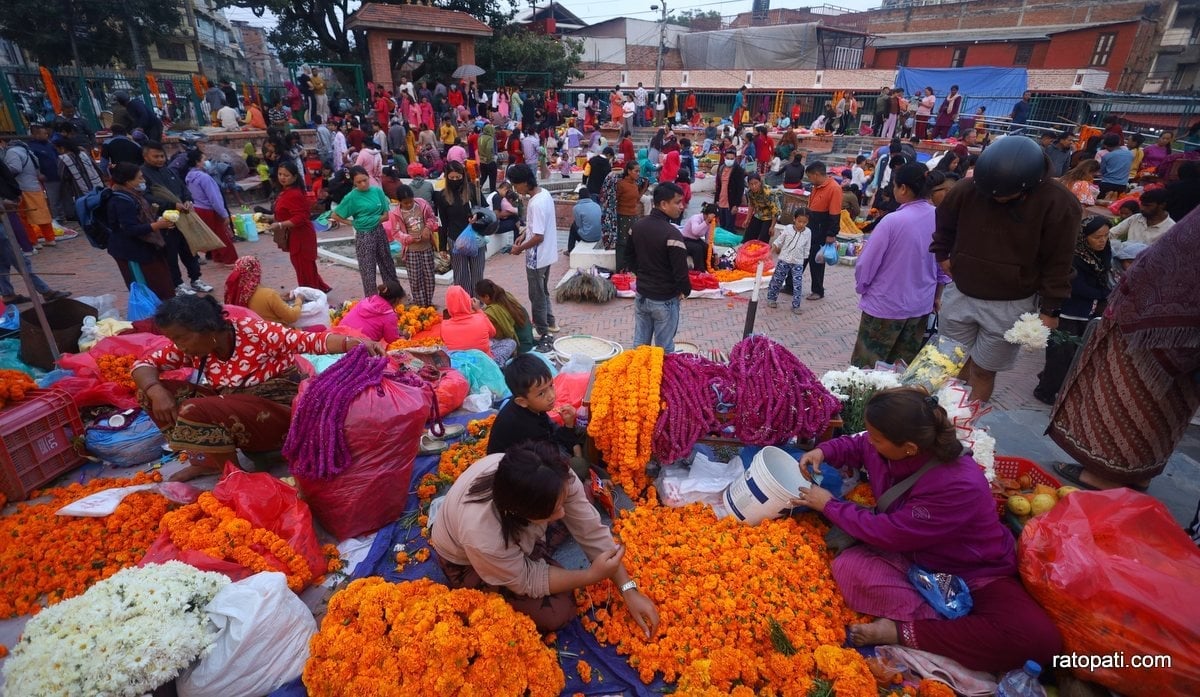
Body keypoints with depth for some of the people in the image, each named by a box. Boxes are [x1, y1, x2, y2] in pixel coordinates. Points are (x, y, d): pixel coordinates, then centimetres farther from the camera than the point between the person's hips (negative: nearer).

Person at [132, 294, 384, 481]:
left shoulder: (255, 332, -20)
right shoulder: (194, 347, -1)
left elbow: (309, 341, -29)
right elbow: (145, 363, 8)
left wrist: (356, 343, -46)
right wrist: (158, 392, -15)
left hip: (276, 413, -7)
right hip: (235, 412, 7)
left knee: (194, 412, -28)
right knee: (152, 390, -1)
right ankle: (207, 460, 4)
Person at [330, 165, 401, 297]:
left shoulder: (377, 191, -1)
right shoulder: (351, 197, -10)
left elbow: (386, 215, 2)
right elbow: (334, 216, -4)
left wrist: (375, 220, -11)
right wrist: (354, 223, -5)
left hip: (379, 232, 4)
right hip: (364, 235, -4)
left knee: (387, 265, 16)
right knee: (368, 270, 5)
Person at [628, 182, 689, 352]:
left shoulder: (637, 226, 1)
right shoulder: (672, 234, -23)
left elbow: (631, 260, 13)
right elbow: (680, 272, -21)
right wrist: (685, 291, -2)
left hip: (641, 296, 7)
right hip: (665, 300, -7)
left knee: (640, 344, 16)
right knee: (664, 349, 8)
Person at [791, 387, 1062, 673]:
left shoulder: (960, 486, -34)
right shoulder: (891, 446, -15)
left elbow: (887, 532, -27)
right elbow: (856, 446, 12)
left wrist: (830, 505, -17)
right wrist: (823, 451, -8)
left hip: (975, 572, -4)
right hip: (914, 556, 4)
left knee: (1038, 638, -31)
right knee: (847, 565, -24)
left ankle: (902, 631, -24)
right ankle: (958, 634, -22)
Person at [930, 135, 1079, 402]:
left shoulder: (1057, 203, -16)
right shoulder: (968, 188, -11)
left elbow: (1057, 262, -9)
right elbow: (944, 224, 11)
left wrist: (1050, 309, -8)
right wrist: (942, 254, 8)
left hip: (1009, 305, -2)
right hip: (960, 293, 3)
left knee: (983, 370, 7)